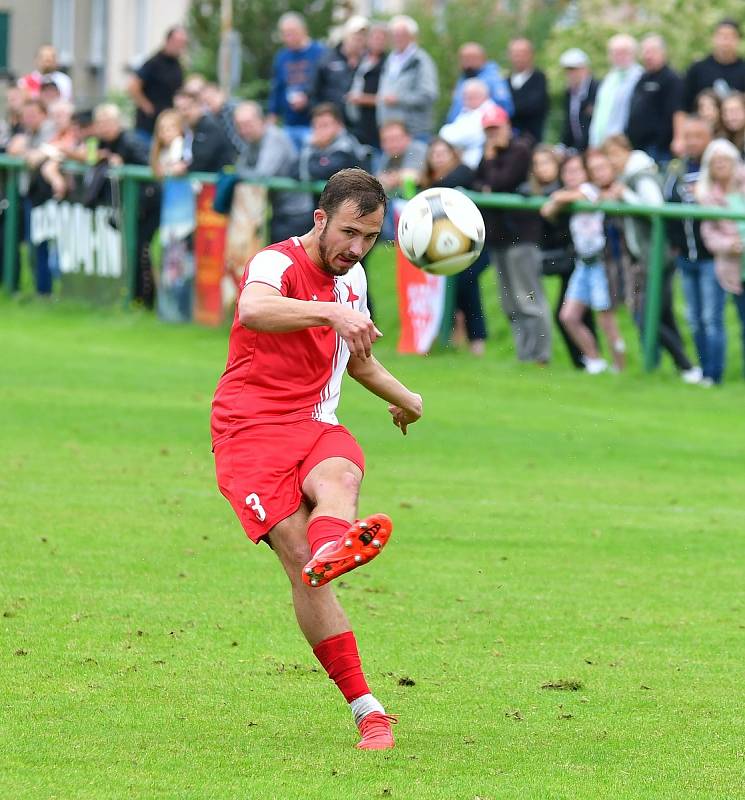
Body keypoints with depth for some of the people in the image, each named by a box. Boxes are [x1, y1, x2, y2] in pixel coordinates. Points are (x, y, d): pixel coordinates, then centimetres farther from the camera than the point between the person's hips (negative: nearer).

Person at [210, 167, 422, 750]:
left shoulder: (352, 278, 17)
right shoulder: (277, 263, -7)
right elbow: (254, 310, -34)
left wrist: (400, 395, 25)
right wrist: (331, 311, -46)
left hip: (317, 427, 5)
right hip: (252, 429, -5)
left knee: (338, 475, -33)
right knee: (297, 552, -23)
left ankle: (331, 549, -71)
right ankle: (366, 710, -28)